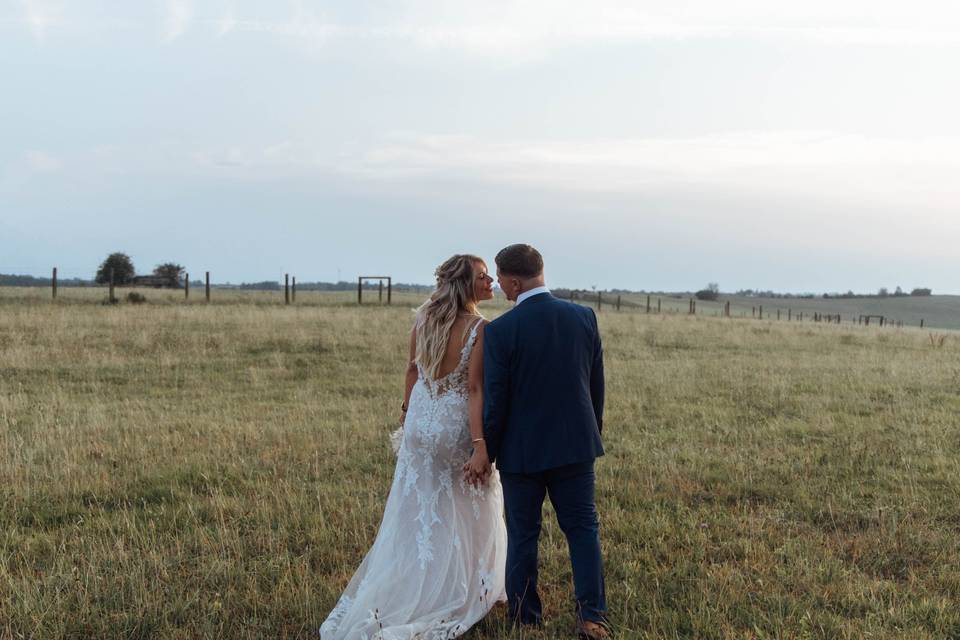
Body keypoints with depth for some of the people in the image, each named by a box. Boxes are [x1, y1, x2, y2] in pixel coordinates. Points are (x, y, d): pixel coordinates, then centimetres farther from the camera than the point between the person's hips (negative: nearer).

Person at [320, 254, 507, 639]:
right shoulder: (479, 329, -18)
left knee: (414, 514, 17)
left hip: (421, 423, 5)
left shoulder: (423, 318, -1)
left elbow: (413, 369, 9)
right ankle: (472, 590, 27)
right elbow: (475, 389, -22)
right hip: (458, 426, -5)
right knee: (469, 513, 14)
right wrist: (480, 445, -22)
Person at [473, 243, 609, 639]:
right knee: (583, 528, 13)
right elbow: (597, 384, 5)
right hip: (575, 444, 3)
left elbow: (495, 400, -12)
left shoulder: (499, 331, -16)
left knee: (522, 535, 11)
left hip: (521, 450, -3)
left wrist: (485, 453, 0)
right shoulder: (584, 317, -3)